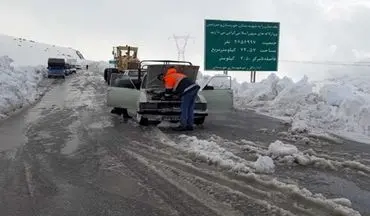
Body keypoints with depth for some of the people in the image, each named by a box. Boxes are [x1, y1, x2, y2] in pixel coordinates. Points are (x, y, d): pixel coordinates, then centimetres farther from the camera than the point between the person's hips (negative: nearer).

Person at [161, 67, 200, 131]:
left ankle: (182, 126, 0)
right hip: (194, 87, 9)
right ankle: (189, 126, 15)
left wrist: (166, 97, 29)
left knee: (184, 109, -2)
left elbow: (168, 91, 10)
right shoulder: (176, 74, 32)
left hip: (188, 90, -9)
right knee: (190, 109, 12)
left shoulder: (169, 78, 4)